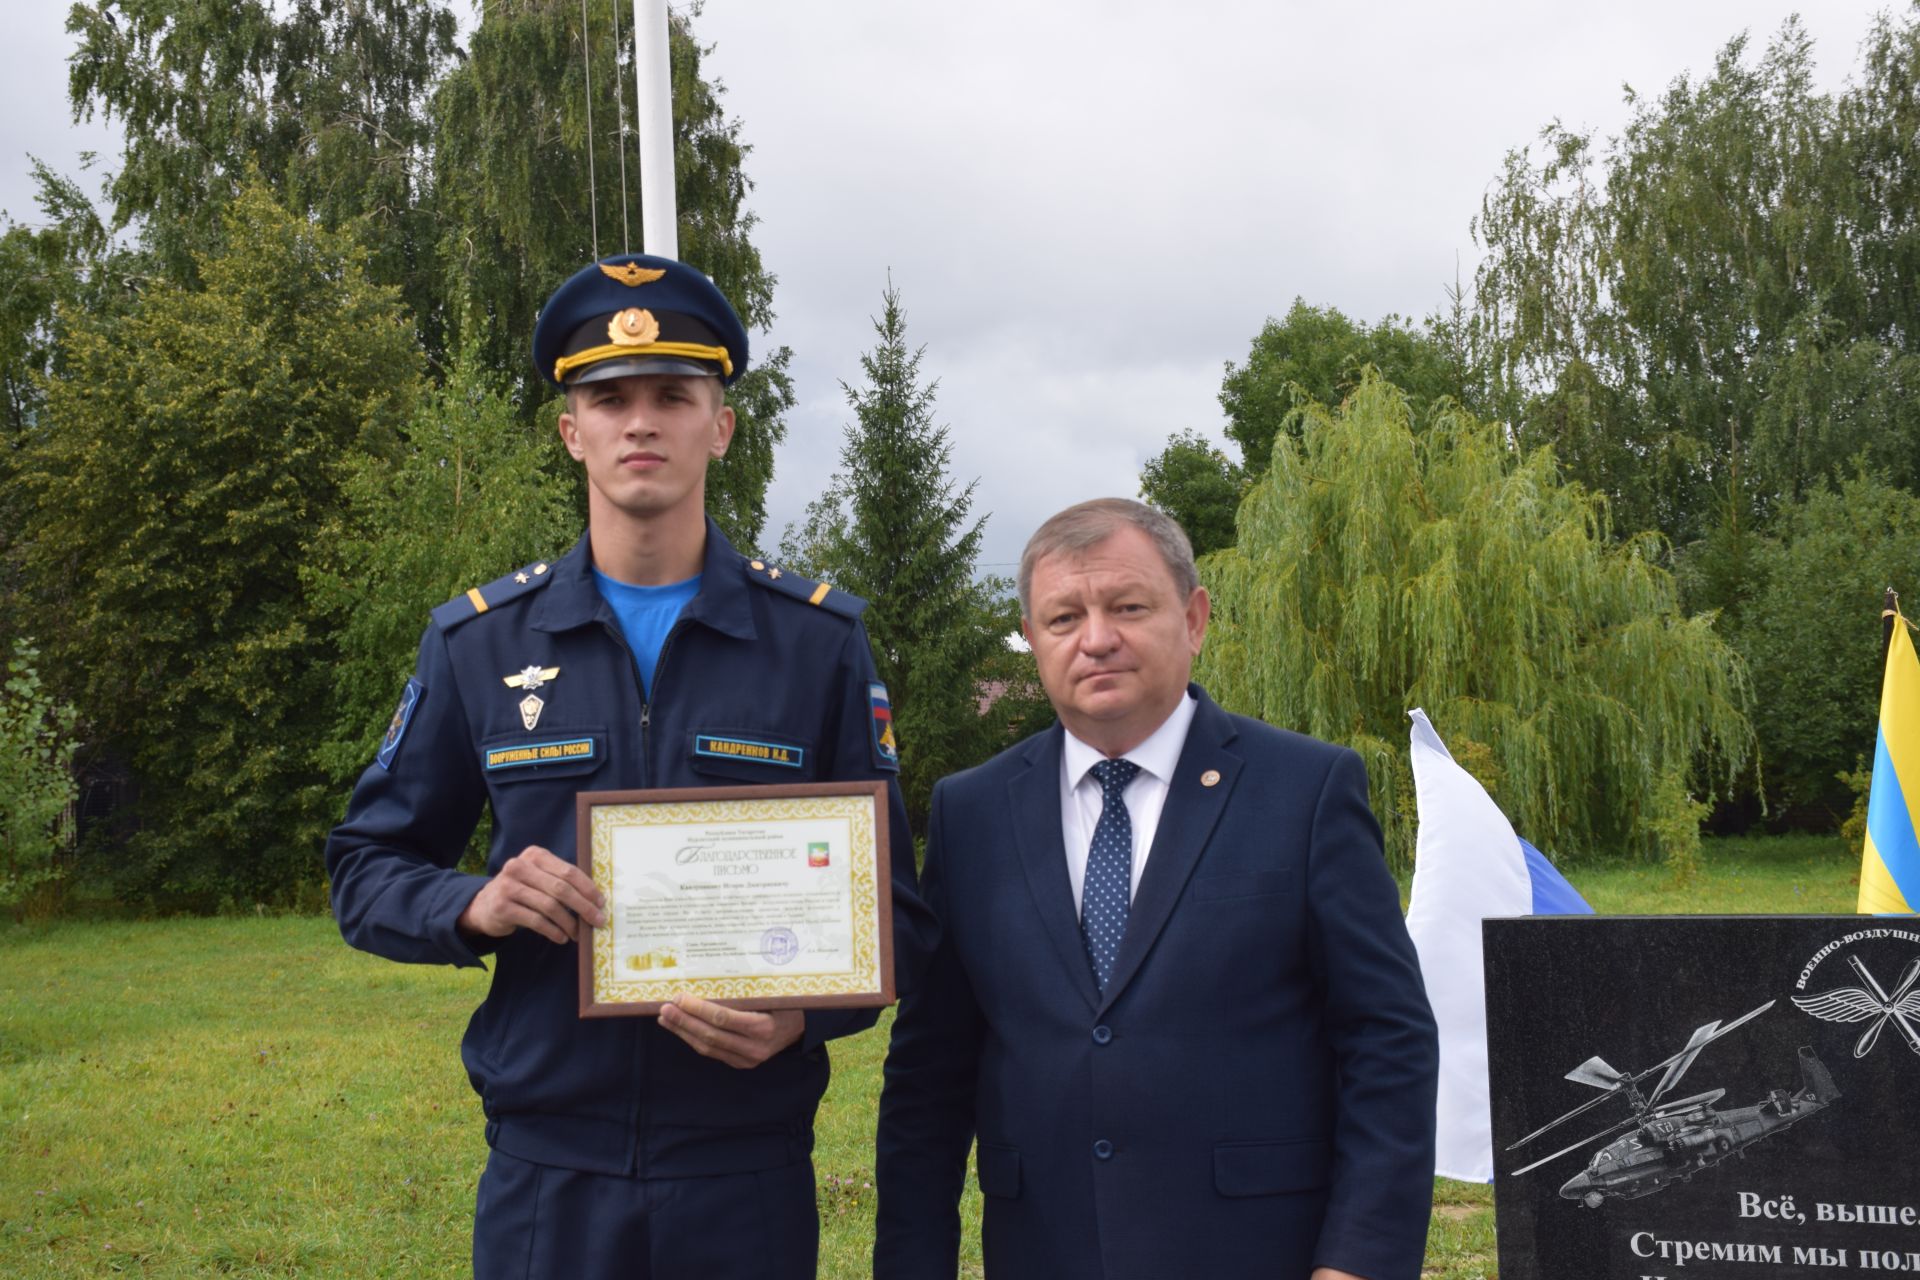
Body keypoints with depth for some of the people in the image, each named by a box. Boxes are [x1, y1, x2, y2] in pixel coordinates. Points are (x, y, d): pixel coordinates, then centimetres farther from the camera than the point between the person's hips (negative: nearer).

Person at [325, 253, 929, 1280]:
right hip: (544, 1169, 1)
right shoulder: (477, 641, 3)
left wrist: (805, 1013, -18)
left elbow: (889, 896, 1)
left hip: (749, 1167, 0)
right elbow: (365, 868, 8)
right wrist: (474, 908, -13)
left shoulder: (819, 641, 0)